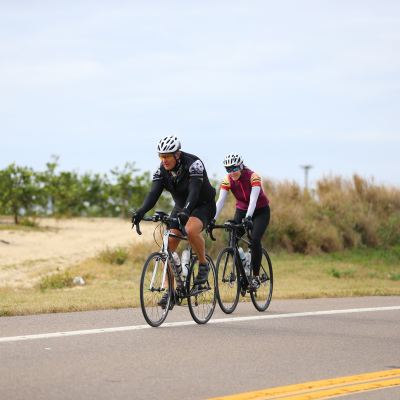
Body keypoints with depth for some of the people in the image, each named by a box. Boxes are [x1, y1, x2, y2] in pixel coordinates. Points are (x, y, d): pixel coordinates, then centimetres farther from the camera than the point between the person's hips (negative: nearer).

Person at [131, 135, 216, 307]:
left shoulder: (193, 164, -27)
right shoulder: (161, 170, -11)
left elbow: (194, 191, -39)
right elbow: (154, 193, -22)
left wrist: (186, 211, -57)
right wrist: (141, 212, -40)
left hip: (204, 205, -6)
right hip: (180, 207, 6)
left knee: (190, 231, -37)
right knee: (168, 246, -11)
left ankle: (203, 265, -12)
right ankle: (170, 290, -3)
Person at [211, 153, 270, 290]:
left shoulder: (253, 177, -25)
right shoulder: (227, 180, -14)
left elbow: (253, 199, -36)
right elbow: (220, 201, -21)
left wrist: (248, 217, -51)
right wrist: (212, 219, -36)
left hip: (260, 211, -4)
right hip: (241, 211, 4)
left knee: (255, 239, -26)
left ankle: (256, 277, -19)